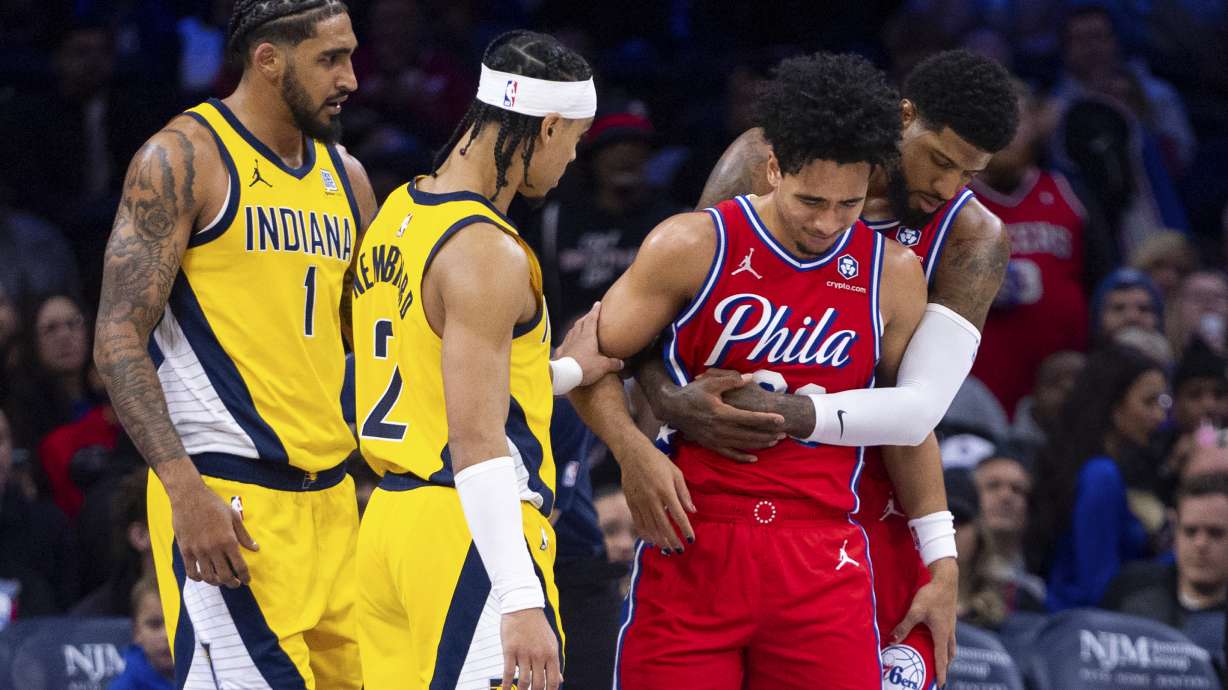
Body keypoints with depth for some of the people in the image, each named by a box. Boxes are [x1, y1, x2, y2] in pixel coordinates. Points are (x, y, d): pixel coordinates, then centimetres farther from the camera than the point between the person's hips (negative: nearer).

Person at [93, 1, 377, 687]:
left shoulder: (344, 176, 15)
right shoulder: (182, 160, -7)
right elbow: (118, 341, -12)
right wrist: (185, 491, -21)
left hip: (332, 496, 8)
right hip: (226, 498, -8)